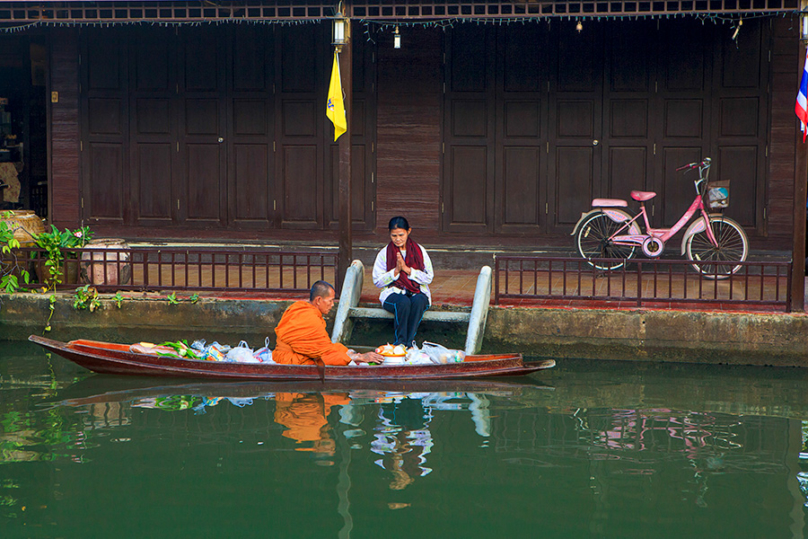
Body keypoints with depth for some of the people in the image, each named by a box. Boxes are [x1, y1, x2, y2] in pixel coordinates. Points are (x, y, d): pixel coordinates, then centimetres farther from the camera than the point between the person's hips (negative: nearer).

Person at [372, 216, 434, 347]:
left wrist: (407, 269, -12)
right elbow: (377, 281, 2)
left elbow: (429, 277, 0)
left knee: (418, 301, -36)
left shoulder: (420, 251, 6)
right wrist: (396, 271, -13)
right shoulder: (384, 253, 5)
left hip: (417, 293, 1)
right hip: (393, 293, -1)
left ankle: (410, 341, -31)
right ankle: (400, 341, -28)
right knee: (403, 302, -37)